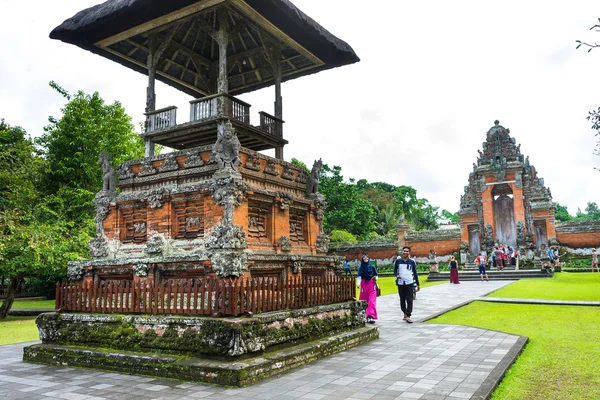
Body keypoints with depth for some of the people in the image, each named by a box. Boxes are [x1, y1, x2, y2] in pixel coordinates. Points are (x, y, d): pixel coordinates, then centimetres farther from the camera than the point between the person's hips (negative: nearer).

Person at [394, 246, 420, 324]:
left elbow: (415, 273, 7)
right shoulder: (398, 261, 3)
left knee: (409, 300, -7)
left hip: (409, 283, -2)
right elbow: (395, 270, 11)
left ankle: (408, 316, -8)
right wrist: (397, 275, -12)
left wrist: (418, 284, 6)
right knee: (402, 300, 11)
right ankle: (405, 313, 26)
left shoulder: (412, 261, 1)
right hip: (400, 283, 2)